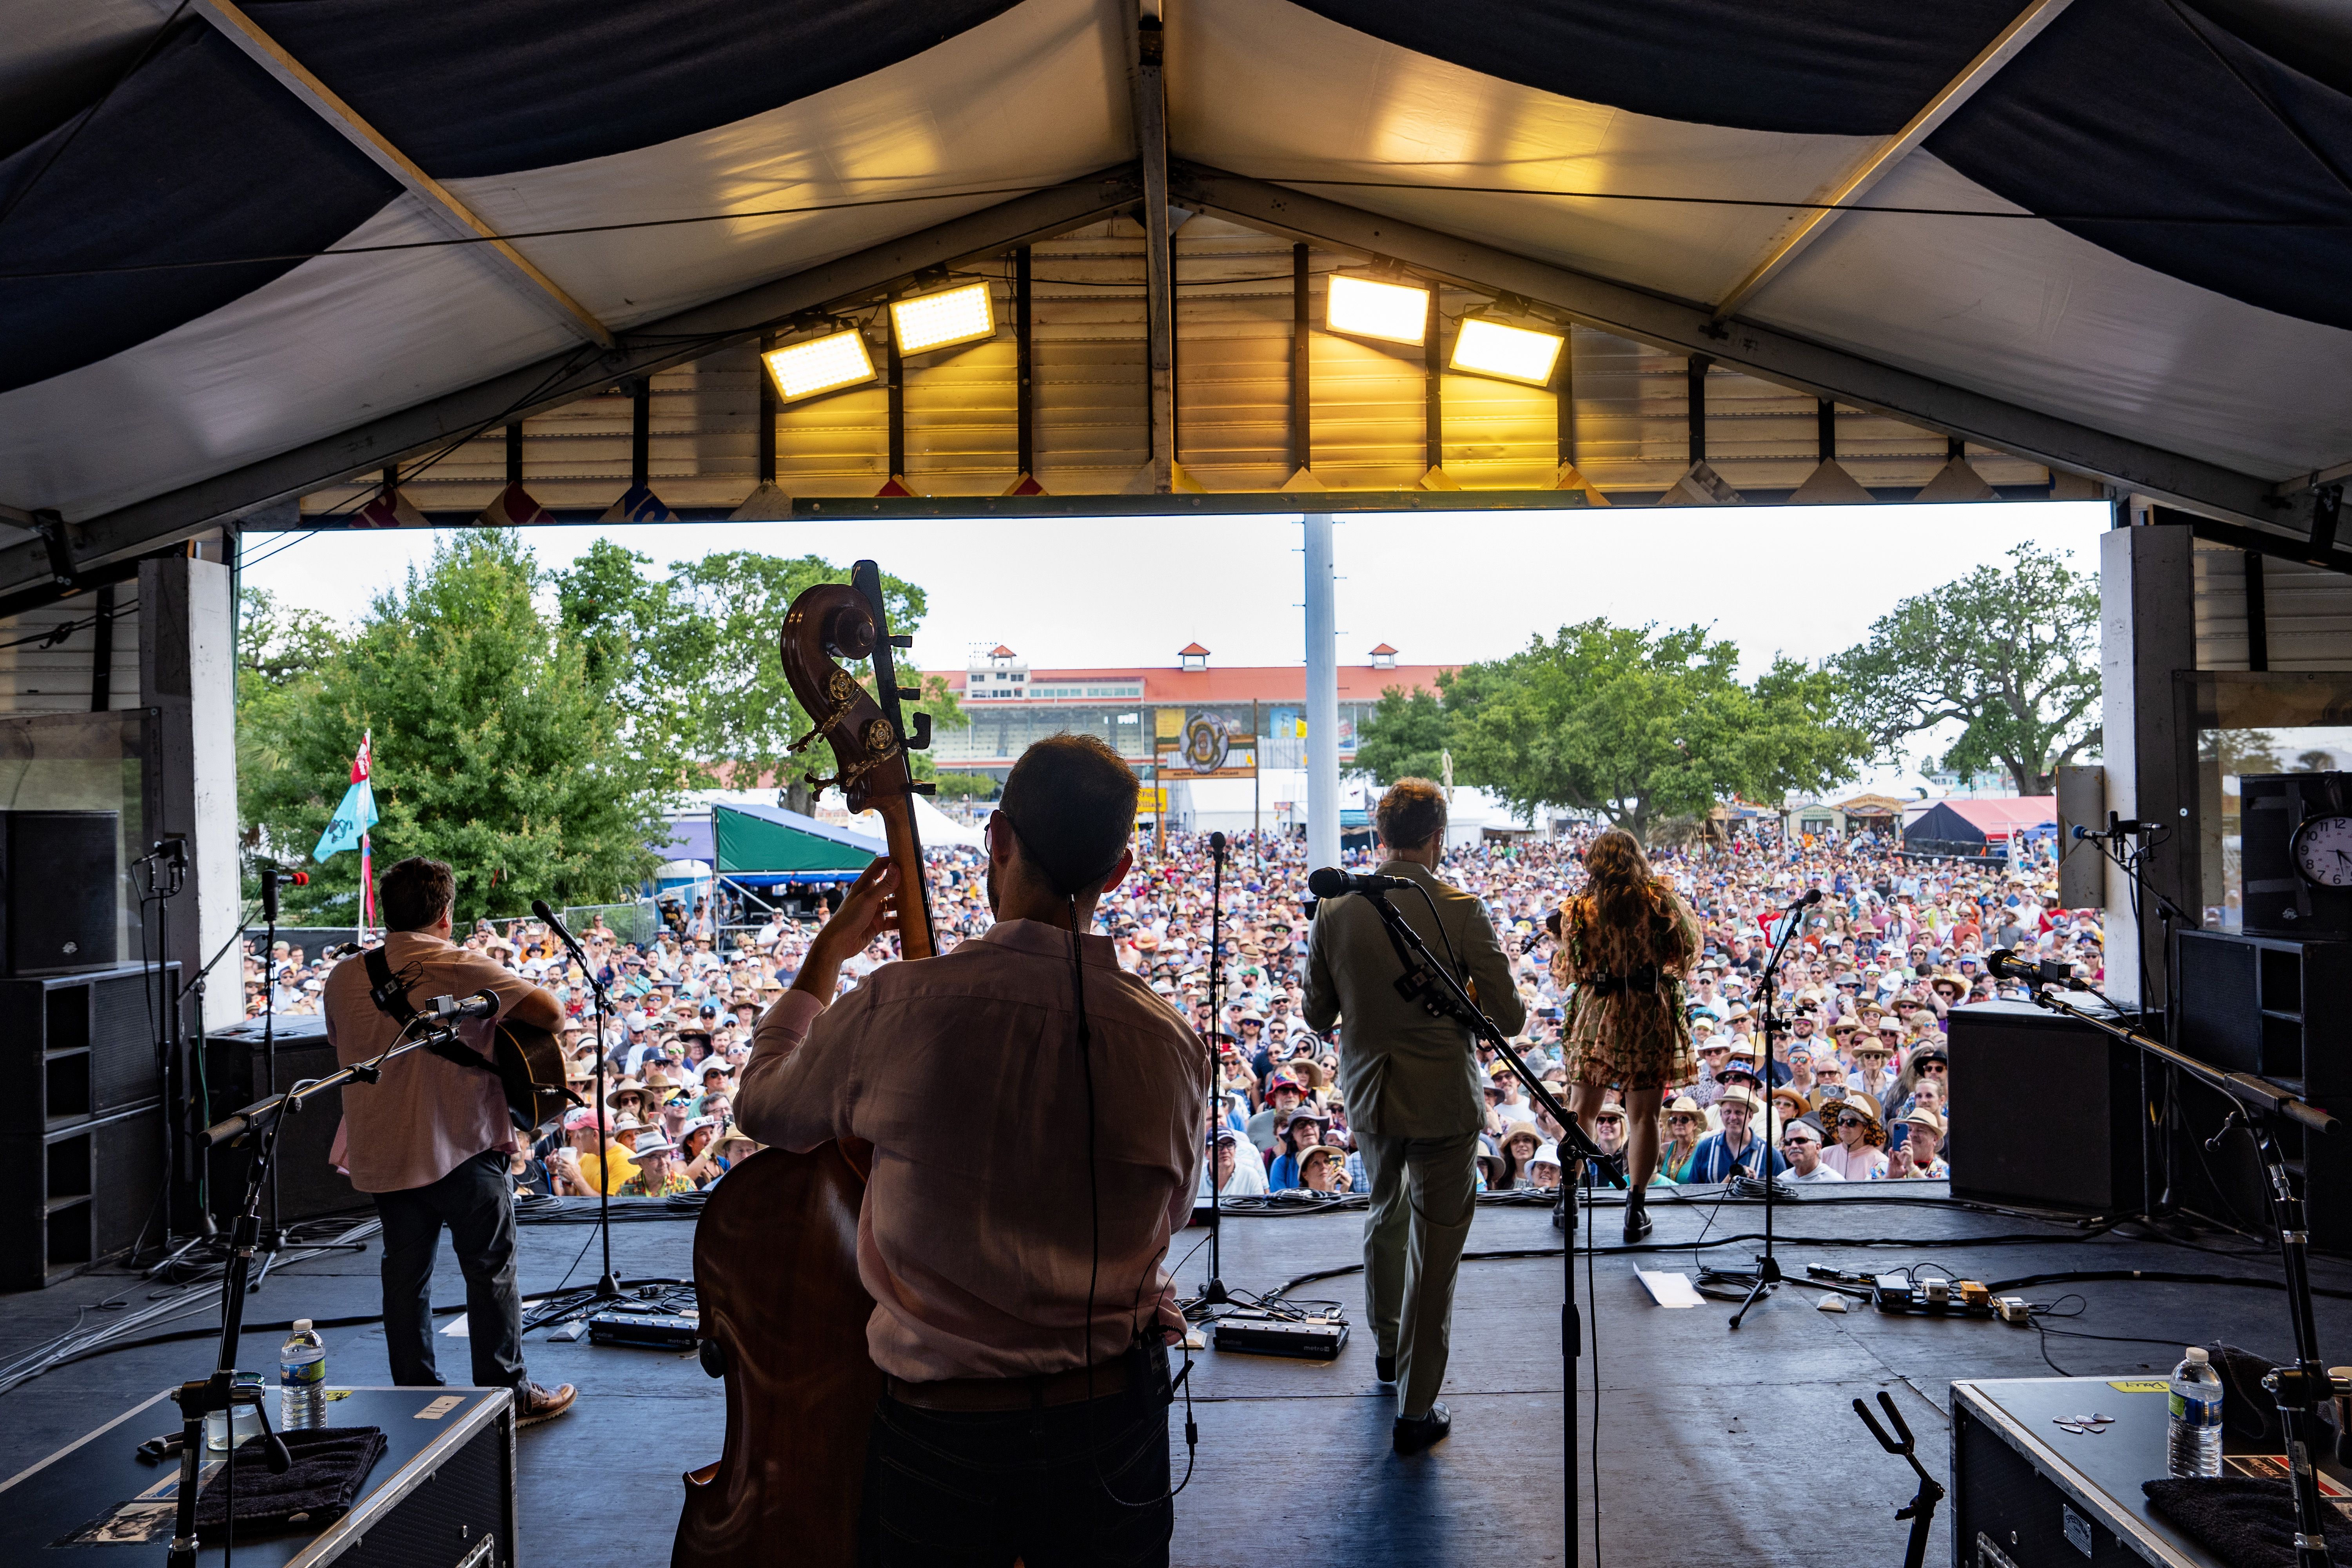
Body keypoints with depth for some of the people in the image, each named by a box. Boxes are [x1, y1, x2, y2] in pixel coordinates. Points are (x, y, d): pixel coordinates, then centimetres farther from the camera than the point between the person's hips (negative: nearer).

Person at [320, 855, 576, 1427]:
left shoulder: (344, 978, 5)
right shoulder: (460, 969, -13)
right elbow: (551, 1013, -19)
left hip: (381, 1156, 5)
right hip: (463, 1146, -5)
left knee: (404, 1274, 14)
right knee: (491, 1274, 6)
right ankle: (508, 1396, 13)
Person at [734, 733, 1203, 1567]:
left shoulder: (897, 1004, -19)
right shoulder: (1168, 1039, -13)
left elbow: (765, 1106, 1)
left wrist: (827, 952, 13)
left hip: (939, 1432, -2)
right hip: (1112, 1427, 2)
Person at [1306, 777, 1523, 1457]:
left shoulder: (1334, 909, -6)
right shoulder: (1461, 910, -17)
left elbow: (1317, 1016, 2)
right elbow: (1509, 1018, -13)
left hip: (1368, 1093, 4)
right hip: (1442, 1099, -4)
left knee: (1385, 1213, 28)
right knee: (1434, 1248, 6)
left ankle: (1387, 1349, 46)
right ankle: (1415, 1411, 14)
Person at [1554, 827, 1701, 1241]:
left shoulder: (1580, 909, -5)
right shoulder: (1661, 901, -6)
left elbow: (1570, 971, 0)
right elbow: (1687, 952, 2)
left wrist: (1556, 954, 21)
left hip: (1597, 1013, 1)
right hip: (1651, 1016, 0)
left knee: (1582, 1109, 12)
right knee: (1644, 1114, 6)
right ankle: (1637, 1208, 9)